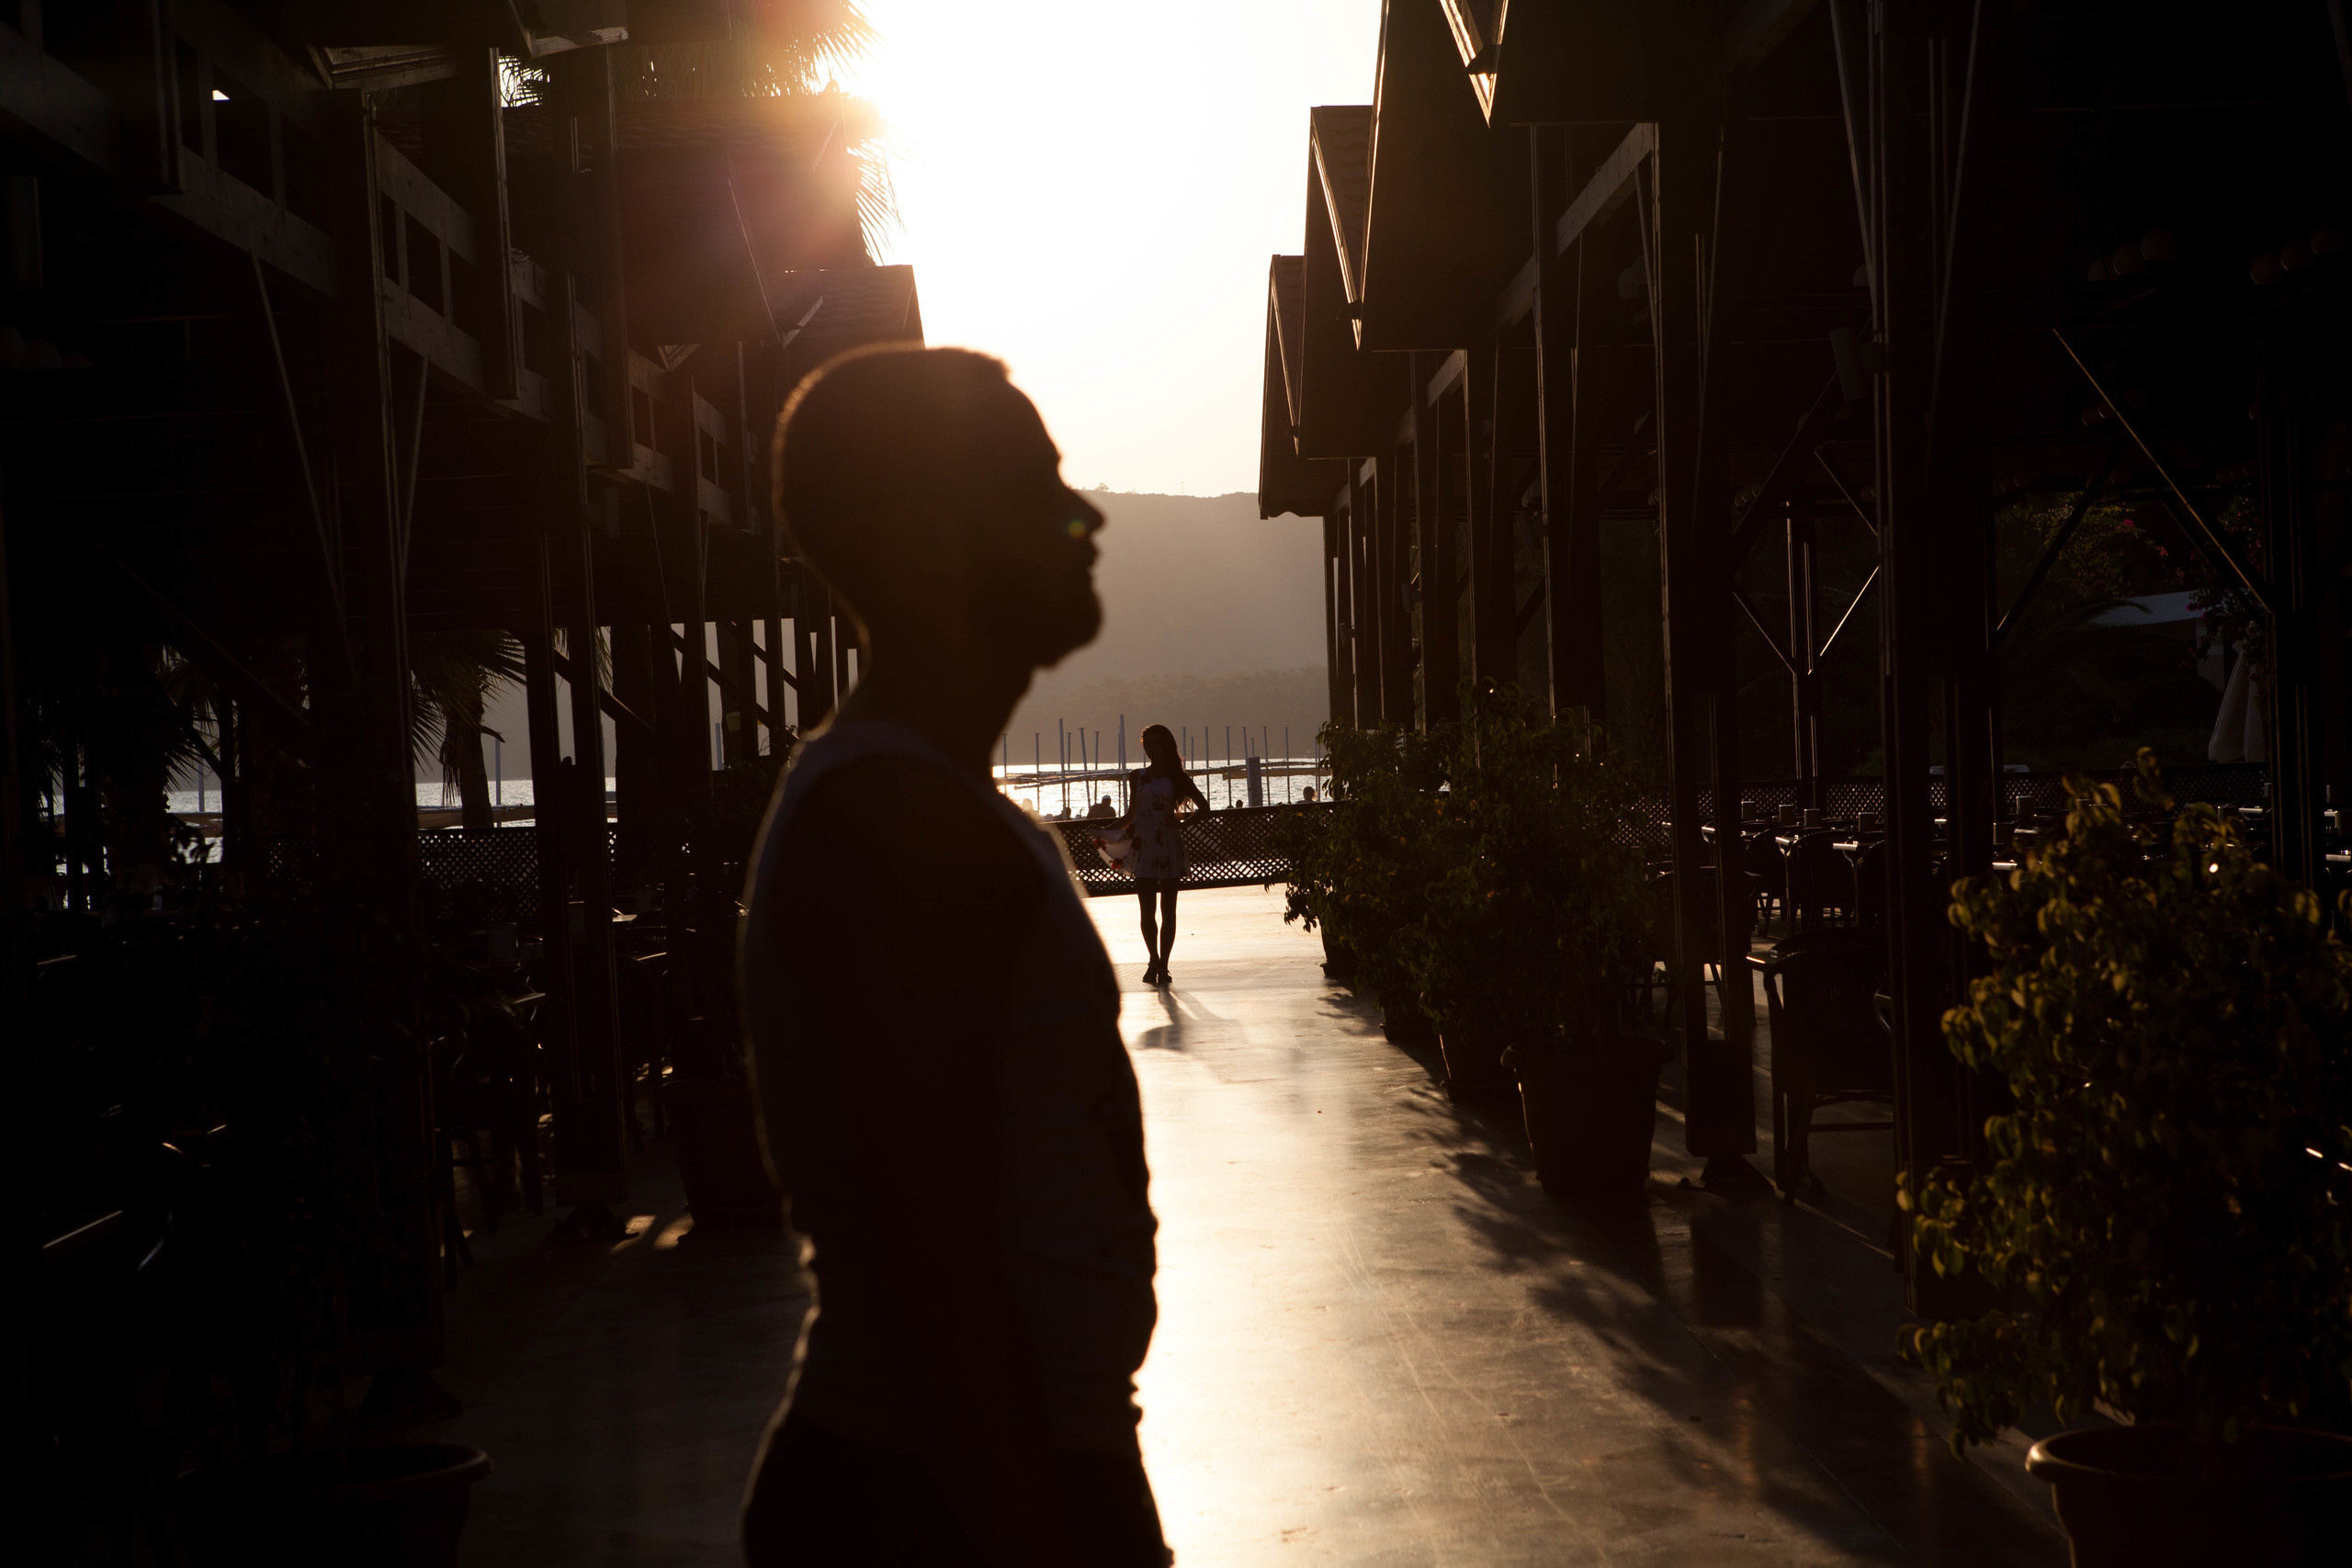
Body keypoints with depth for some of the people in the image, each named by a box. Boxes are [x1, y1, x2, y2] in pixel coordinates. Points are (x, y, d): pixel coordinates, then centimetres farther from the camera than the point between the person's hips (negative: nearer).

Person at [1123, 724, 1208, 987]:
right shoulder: (1137, 777, 10)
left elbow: (1203, 807, 8)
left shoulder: (1177, 778, 4)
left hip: (1170, 848, -1)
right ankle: (1154, 960, 12)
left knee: (1168, 910, 1)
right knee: (1147, 909, -3)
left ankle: (1162, 965, 7)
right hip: (1143, 848, 1)